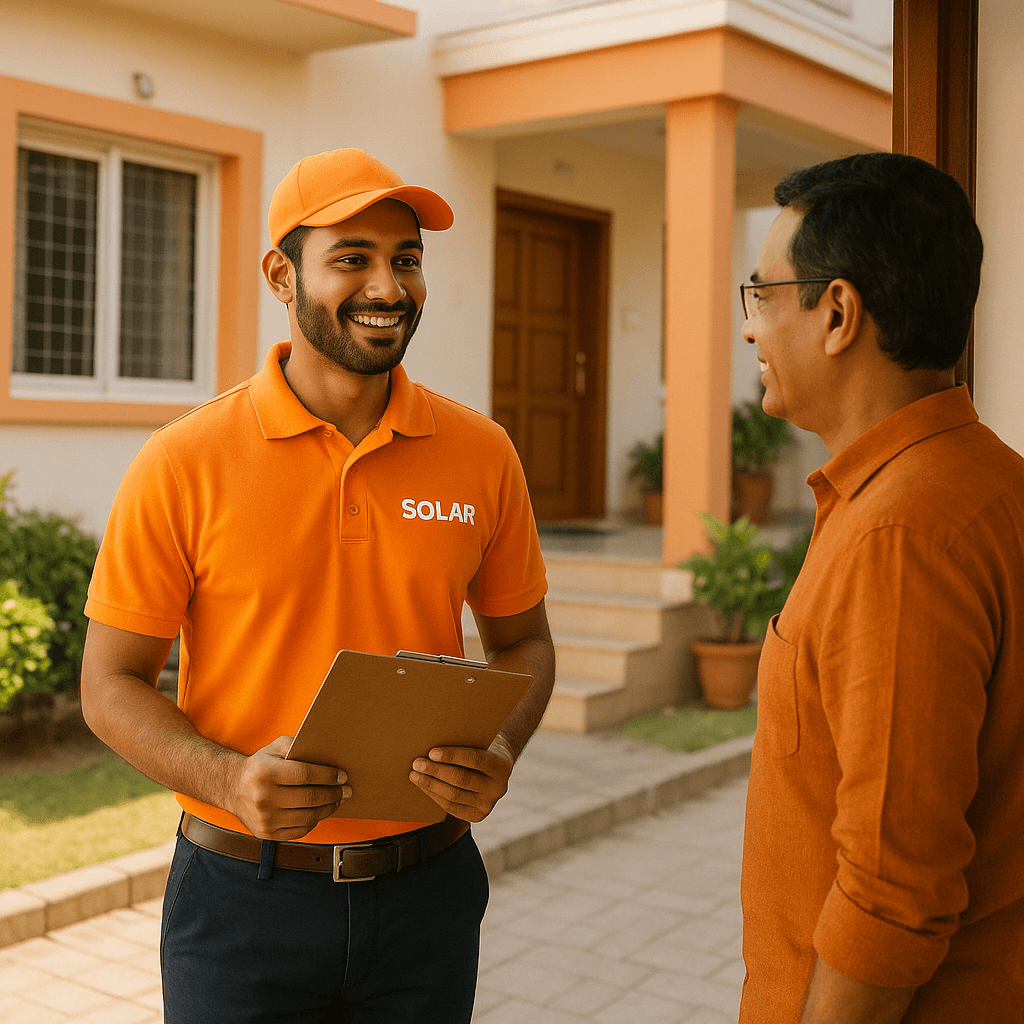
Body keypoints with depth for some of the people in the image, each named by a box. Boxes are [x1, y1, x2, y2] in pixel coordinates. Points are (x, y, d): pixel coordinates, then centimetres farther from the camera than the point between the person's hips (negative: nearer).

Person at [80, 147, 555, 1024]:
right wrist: (229, 779, -21)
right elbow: (112, 681, -4)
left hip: (426, 889, 3)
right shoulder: (184, 464, -10)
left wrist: (501, 752, -10)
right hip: (243, 895, -2)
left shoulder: (481, 454, -2)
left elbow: (520, 639, 9)